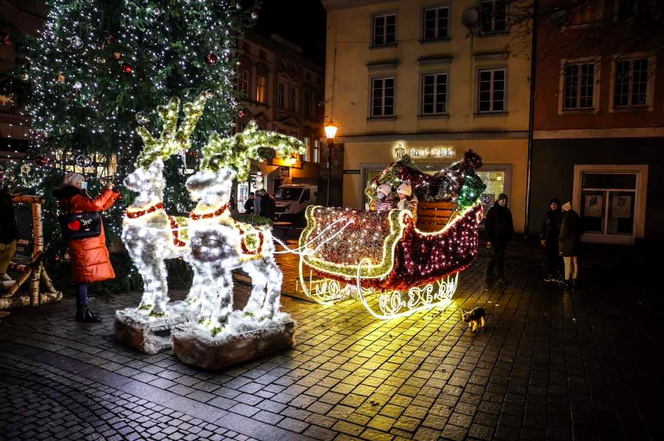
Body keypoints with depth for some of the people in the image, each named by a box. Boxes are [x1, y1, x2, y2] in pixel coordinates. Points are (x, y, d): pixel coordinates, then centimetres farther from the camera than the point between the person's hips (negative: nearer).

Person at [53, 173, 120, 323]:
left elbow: (102, 206, 23)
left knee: (84, 277, 12)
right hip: (83, 244, -10)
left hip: (87, 244, 10)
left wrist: (114, 193, 15)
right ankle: (83, 312, -3)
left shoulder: (77, 198, 20)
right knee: (84, 276, -7)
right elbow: (95, 205, -28)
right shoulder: (74, 199, -12)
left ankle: (83, 310, 18)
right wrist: (107, 190, -17)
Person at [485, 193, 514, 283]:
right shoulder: (492, 211, -7)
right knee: (499, 256, -9)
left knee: (497, 255, 16)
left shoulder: (507, 211, 12)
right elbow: (488, 226, -9)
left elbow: (510, 225, 19)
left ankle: (489, 270, 33)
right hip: (496, 237, -7)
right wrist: (489, 239, -13)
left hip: (504, 238, 7)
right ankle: (501, 276, -7)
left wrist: (510, 235, 11)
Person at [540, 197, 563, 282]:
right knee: (550, 258, 7)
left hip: (558, 240, -4)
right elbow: (543, 227, 11)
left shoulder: (561, 215, -3)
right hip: (549, 240, 4)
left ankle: (559, 275, 3)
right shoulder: (547, 215, 9)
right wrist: (542, 238, 6)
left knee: (558, 257, -6)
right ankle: (551, 275, 15)